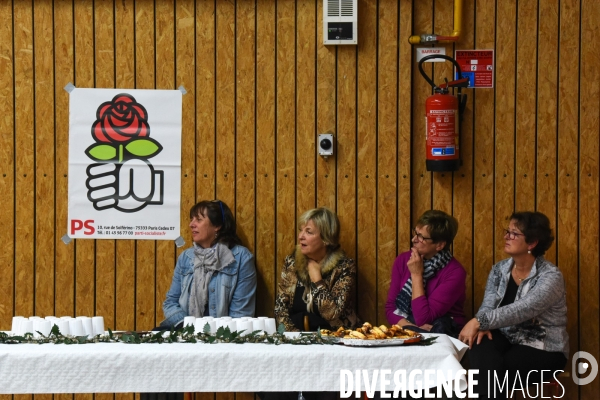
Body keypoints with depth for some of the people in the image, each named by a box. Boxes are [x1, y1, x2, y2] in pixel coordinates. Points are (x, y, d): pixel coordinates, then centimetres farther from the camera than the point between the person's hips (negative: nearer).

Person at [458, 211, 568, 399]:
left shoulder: (550, 276, -15)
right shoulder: (499, 269, 6)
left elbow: (521, 311, -28)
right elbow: (488, 306, -3)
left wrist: (479, 321, -34)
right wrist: (481, 326, -26)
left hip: (542, 350, -5)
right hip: (507, 339, 5)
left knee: (492, 370, -30)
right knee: (481, 346, -30)